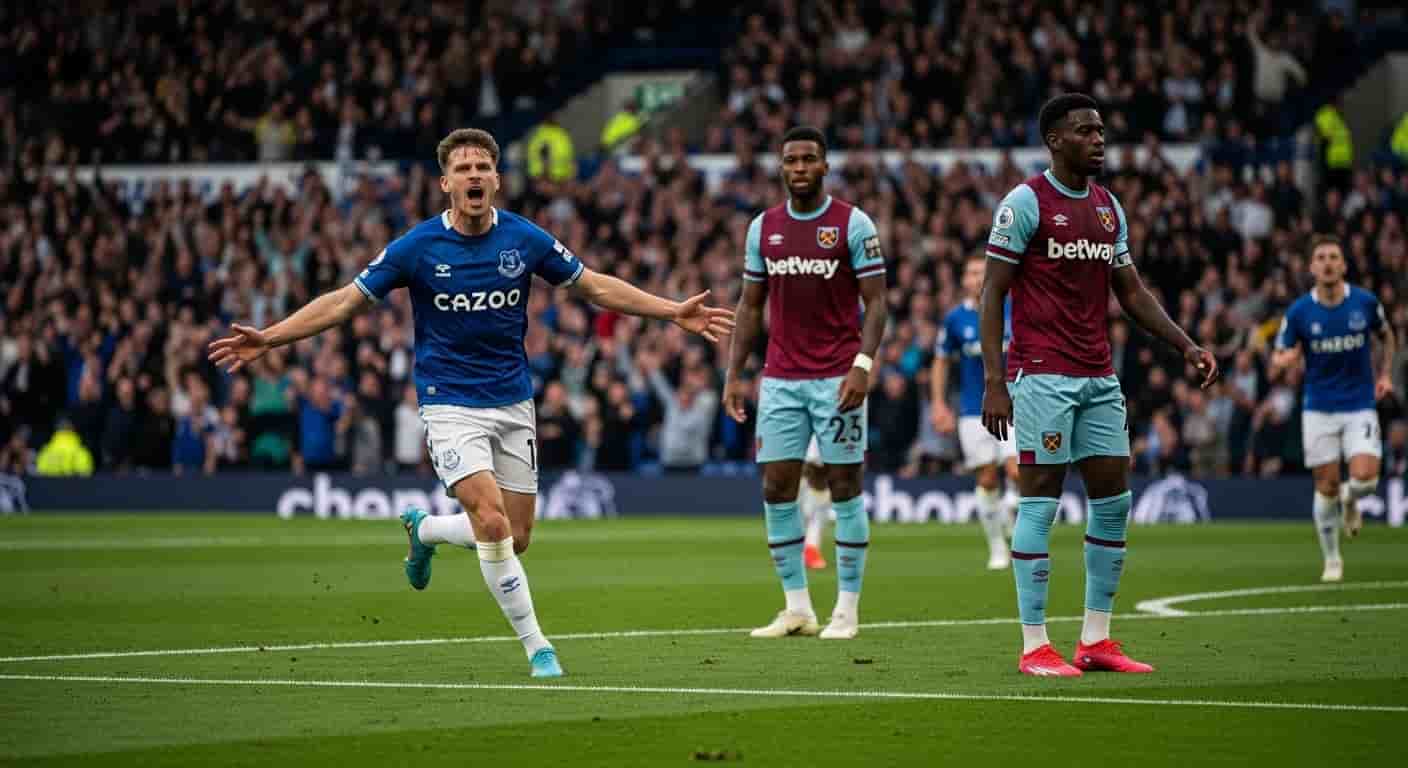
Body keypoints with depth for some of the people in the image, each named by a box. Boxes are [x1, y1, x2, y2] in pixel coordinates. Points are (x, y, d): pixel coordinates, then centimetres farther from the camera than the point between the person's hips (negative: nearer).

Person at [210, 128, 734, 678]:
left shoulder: (525, 240, -4)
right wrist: (267, 339, -13)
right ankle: (536, 646, -10)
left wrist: (674, 312, 3)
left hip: (513, 403, 4)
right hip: (451, 405, -3)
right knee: (492, 521, -20)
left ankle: (425, 529, 35)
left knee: (515, 537, 4)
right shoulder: (417, 247, -10)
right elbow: (345, 301, -5)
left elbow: (594, 287, 8)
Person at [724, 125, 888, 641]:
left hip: (837, 378, -4)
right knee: (776, 490, 1)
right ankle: (797, 608, 10)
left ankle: (847, 610, 5)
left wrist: (864, 364, -17)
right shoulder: (764, 227, 10)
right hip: (780, 380, 4)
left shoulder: (853, 224, -3)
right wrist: (734, 374, 9)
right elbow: (751, 305, 15)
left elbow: (875, 301, -5)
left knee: (844, 489, -1)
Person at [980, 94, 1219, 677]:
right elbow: (992, 293, -8)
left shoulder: (1109, 207, 14)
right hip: (1042, 377, -7)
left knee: (1114, 501, 5)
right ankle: (1034, 646, -1)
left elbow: (1131, 291, 20)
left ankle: (1096, 639, 13)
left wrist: (1186, 345, 7)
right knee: (1040, 502, -5)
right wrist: (993, 382, -14)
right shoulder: (1025, 203, -7)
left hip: (1099, 378, 7)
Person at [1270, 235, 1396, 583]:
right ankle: (1332, 560, 17)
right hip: (1319, 408, 0)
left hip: (1360, 406, 0)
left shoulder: (1365, 302, -5)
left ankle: (1349, 500, 22)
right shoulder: (1298, 312, -7)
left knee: (1365, 477, -17)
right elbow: (1275, 365, -1)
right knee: (1326, 486, -2)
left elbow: (1387, 335, 17)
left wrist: (1385, 375, 6)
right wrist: (1282, 361, -25)